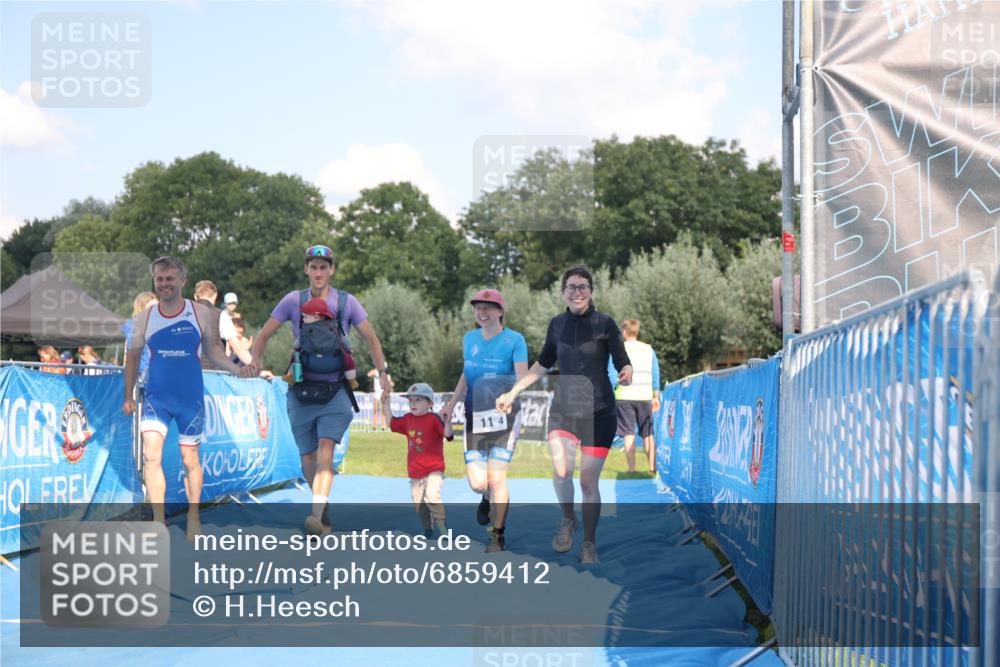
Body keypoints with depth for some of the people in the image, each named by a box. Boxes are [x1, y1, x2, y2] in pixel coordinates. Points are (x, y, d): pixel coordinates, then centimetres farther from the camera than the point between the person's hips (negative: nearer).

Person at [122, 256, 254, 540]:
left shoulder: (202, 314, -4)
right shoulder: (145, 318, 0)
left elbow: (213, 349, 4)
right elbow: (133, 357, 11)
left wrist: (235, 368, -14)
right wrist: (128, 396, 10)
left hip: (191, 397, 0)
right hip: (155, 397, 1)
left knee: (190, 459, 10)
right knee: (151, 455, -15)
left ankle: (193, 518, 26)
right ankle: (158, 521, -10)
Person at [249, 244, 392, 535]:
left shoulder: (347, 302, 2)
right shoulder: (293, 301, 2)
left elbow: (372, 339, 10)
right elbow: (264, 335, 7)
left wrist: (382, 372, -1)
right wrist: (256, 359, -12)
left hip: (335, 391, -2)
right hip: (302, 391, 2)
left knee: (325, 452, -20)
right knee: (308, 460, 6)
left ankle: (316, 516, -29)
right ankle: (323, 508, 27)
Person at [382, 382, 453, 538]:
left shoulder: (434, 419, -11)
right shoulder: (408, 419, 8)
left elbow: (447, 434, -22)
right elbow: (391, 422, 22)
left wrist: (447, 421, -41)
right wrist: (386, 403, 16)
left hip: (434, 468, -7)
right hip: (415, 472, 7)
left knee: (432, 496, -26)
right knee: (419, 504, 12)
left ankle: (439, 524, -14)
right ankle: (428, 530, 25)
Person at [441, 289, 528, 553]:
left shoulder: (514, 340, -6)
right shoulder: (469, 339, 9)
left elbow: (522, 378, -14)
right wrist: (451, 405, 17)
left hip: (504, 416, -4)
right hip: (475, 417, 4)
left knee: (496, 479, -8)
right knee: (477, 483, -4)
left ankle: (498, 535, 10)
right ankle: (487, 498, 34)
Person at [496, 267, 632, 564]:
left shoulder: (604, 323, -7)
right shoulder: (557, 324, 4)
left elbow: (623, 364, -6)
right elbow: (543, 365, 17)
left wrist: (626, 374, -30)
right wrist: (512, 393, 16)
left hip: (599, 412, -2)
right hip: (563, 409, 2)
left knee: (588, 482, 1)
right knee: (561, 470, -19)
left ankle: (589, 544, 19)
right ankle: (568, 520, 10)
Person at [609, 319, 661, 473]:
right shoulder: (649, 350, 8)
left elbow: (612, 377, -6)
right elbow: (655, 376, 9)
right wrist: (656, 397, 16)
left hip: (624, 397, -3)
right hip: (645, 397, 3)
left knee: (629, 433, -1)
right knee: (648, 434, 10)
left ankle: (632, 469, -4)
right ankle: (652, 468, 7)